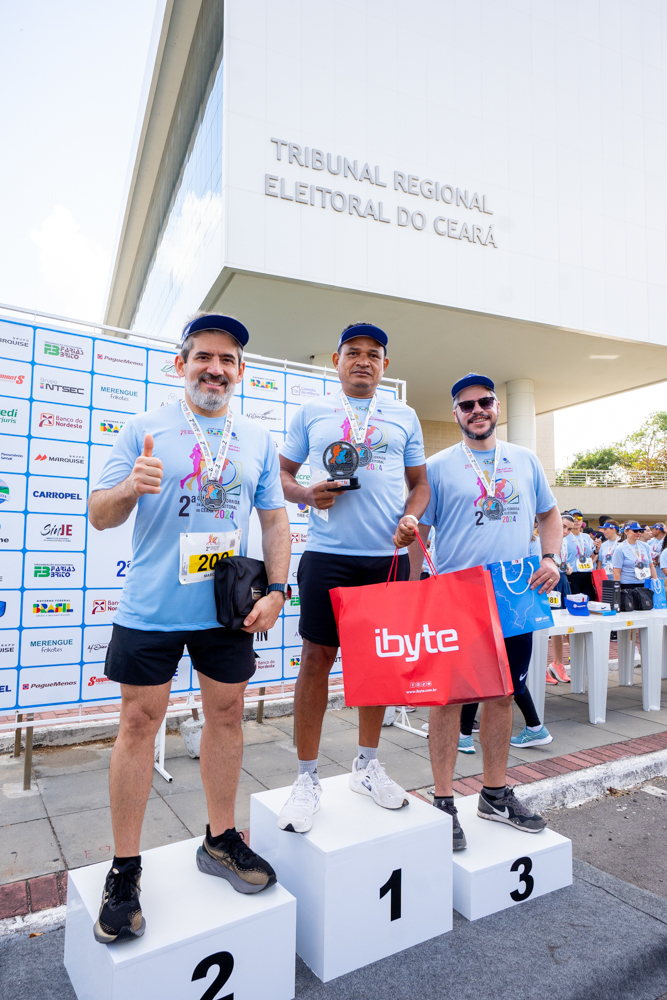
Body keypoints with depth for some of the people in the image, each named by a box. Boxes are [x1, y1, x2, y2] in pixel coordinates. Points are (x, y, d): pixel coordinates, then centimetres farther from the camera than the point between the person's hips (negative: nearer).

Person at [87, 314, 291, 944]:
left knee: (227, 714, 12)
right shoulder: (143, 430, -1)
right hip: (150, 608, -2)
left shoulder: (258, 440, 7)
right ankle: (124, 869, 22)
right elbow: (99, 516, -1)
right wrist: (129, 489, -23)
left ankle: (220, 840, 33)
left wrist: (276, 589, -2)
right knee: (139, 723, 4)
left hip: (229, 608, 3)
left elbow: (275, 519, 10)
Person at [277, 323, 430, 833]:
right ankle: (307, 778, 15)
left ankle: (368, 764, 30)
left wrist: (411, 517, -4)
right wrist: (308, 495, -10)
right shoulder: (312, 411, 9)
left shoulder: (404, 416, 14)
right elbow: (283, 474, 11)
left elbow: (420, 483, 16)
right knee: (317, 657, -1)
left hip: (388, 556, 3)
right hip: (328, 554, -2)